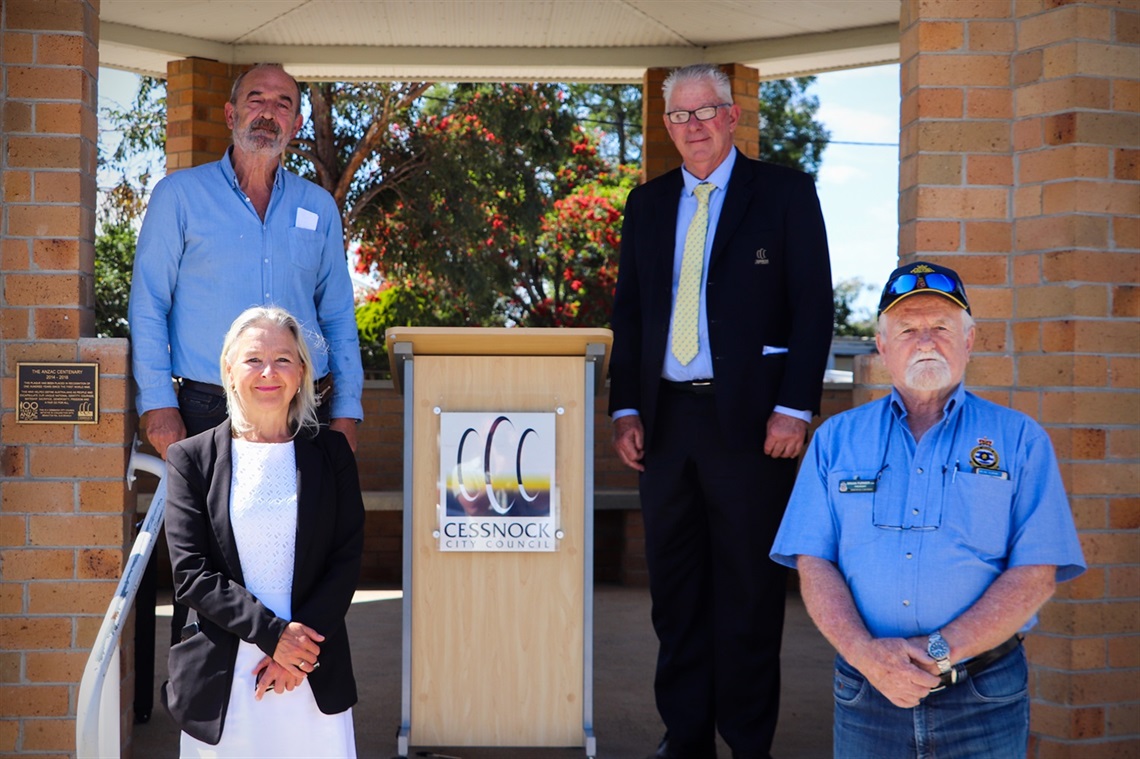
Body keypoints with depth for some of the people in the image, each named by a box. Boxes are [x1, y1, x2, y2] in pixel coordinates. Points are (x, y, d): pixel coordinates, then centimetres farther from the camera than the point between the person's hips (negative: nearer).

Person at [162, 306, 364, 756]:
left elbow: (347, 559, 2)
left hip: (315, 677, 1)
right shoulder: (192, 458, 3)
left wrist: (297, 654, -9)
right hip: (221, 677, -1)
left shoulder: (331, 452, 7)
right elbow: (191, 574, -3)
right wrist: (272, 633, -13)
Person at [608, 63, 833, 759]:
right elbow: (629, 312, 15)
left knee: (749, 590, 1)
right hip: (667, 420, 4)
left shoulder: (784, 193, 2)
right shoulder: (648, 204, 15)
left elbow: (813, 305, -4)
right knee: (676, 589, 9)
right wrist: (626, 408, 6)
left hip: (749, 418, -4)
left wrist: (795, 409, -11)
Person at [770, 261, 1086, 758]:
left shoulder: (1019, 439, 4)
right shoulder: (836, 439, 8)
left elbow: (1036, 572, -5)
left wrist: (940, 652, -16)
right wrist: (866, 654, -17)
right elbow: (814, 564, 0)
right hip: (865, 695, 1)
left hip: (983, 702, -1)